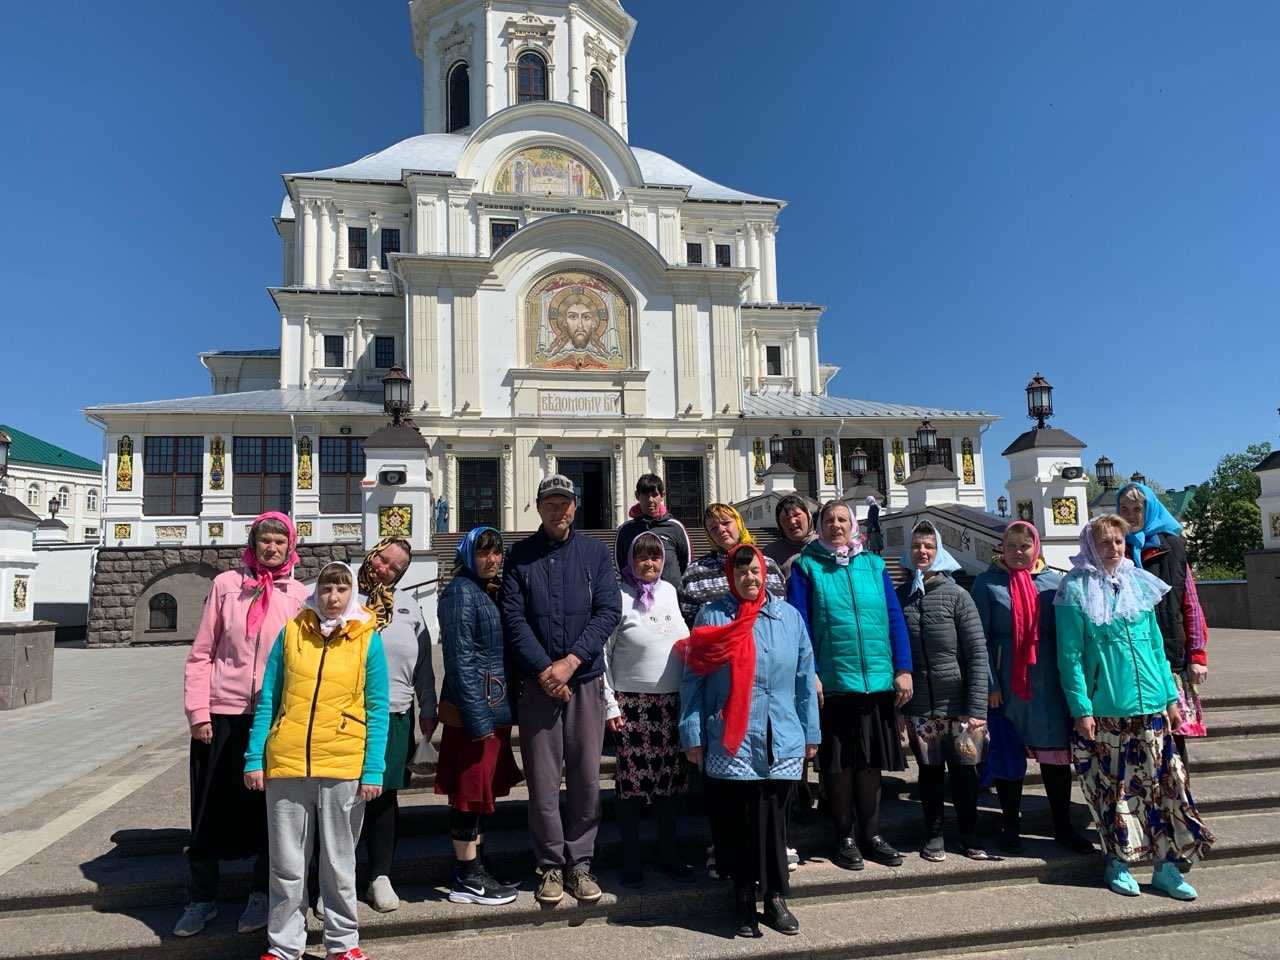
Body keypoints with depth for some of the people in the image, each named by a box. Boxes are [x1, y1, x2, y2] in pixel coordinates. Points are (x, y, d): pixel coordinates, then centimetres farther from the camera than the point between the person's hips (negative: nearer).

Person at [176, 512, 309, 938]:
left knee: (266, 808, 10)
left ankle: (261, 896, 26)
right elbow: (201, 654, 2)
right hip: (222, 714, 0)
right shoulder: (227, 584, 1)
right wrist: (198, 712, -4)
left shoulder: (298, 595, 2)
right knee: (210, 808, 8)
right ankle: (201, 898, 25)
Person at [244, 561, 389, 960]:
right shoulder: (292, 632, 3)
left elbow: (377, 710, -1)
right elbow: (267, 700, 6)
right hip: (286, 763, 1)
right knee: (286, 863, 11)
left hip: (343, 767, -1)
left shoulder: (368, 640, -1)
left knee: (339, 862, 12)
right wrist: (255, 758, 1)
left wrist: (373, 770, -7)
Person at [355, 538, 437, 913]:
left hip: (393, 715, 3)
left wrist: (427, 708, 13)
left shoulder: (408, 605, 11)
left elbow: (423, 661, 14)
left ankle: (381, 876, 22)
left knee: (384, 796, 10)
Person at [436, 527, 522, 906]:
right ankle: (467, 879, 8)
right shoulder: (461, 592, -12)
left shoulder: (489, 591, 15)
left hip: (495, 706, 9)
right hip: (473, 708, -9)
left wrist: (499, 710, 14)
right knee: (470, 791, -1)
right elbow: (460, 658, -18)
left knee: (482, 790, 15)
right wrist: (478, 716, -21)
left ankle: (475, 868, 26)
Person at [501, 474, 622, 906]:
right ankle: (551, 866, 18)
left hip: (586, 679, 1)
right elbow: (514, 618, -3)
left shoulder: (595, 552, 5)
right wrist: (544, 670, -12)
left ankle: (580, 863, 20)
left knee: (586, 776, 5)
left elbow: (608, 611, -3)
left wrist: (570, 662, -11)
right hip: (537, 680, -1)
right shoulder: (520, 555, 3)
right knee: (543, 778, 3)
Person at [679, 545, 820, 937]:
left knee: (774, 820, 9)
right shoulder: (711, 617, 0)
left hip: (782, 741, 2)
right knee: (739, 821, 4)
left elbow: (804, 678, 11)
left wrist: (811, 731, 11)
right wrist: (693, 735, -4)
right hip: (731, 742, -2)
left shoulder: (789, 616, 8)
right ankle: (744, 901, 19)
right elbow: (693, 681, -1)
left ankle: (776, 898, 23)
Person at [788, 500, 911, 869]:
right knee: (838, 762, 7)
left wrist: (903, 669, 0)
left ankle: (871, 834, 25)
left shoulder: (873, 564, 9)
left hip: (878, 681, 3)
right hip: (832, 683, -3)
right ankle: (844, 837, 20)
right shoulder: (806, 566, 1)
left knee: (871, 760, 12)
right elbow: (800, 625, -4)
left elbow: (895, 618, 7)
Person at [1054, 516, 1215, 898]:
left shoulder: (1140, 583, 9)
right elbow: (1070, 655, -8)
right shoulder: (1076, 591, -5)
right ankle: (1118, 862, 19)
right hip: (1103, 708, -4)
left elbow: (1156, 645, 14)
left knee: (1164, 783, 5)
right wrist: (1081, 709, -13)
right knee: (1112, 786, 5)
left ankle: (1167, 866, 15)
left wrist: (1171, 696, 9)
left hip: (1150, 705, 4)